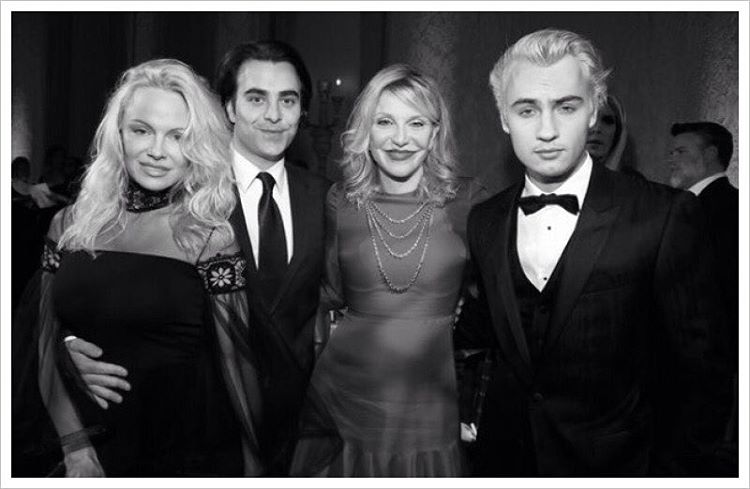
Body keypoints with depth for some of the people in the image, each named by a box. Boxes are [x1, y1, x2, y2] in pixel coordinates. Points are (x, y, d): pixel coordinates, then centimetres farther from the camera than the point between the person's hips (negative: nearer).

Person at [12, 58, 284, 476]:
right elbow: (48, 344, 2)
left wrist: (252, 461, -5)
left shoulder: (210, 236, -13)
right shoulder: (69, 224, -2)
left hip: (190, 453, -3)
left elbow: (235, 356, -10)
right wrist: (75, 447, -6)